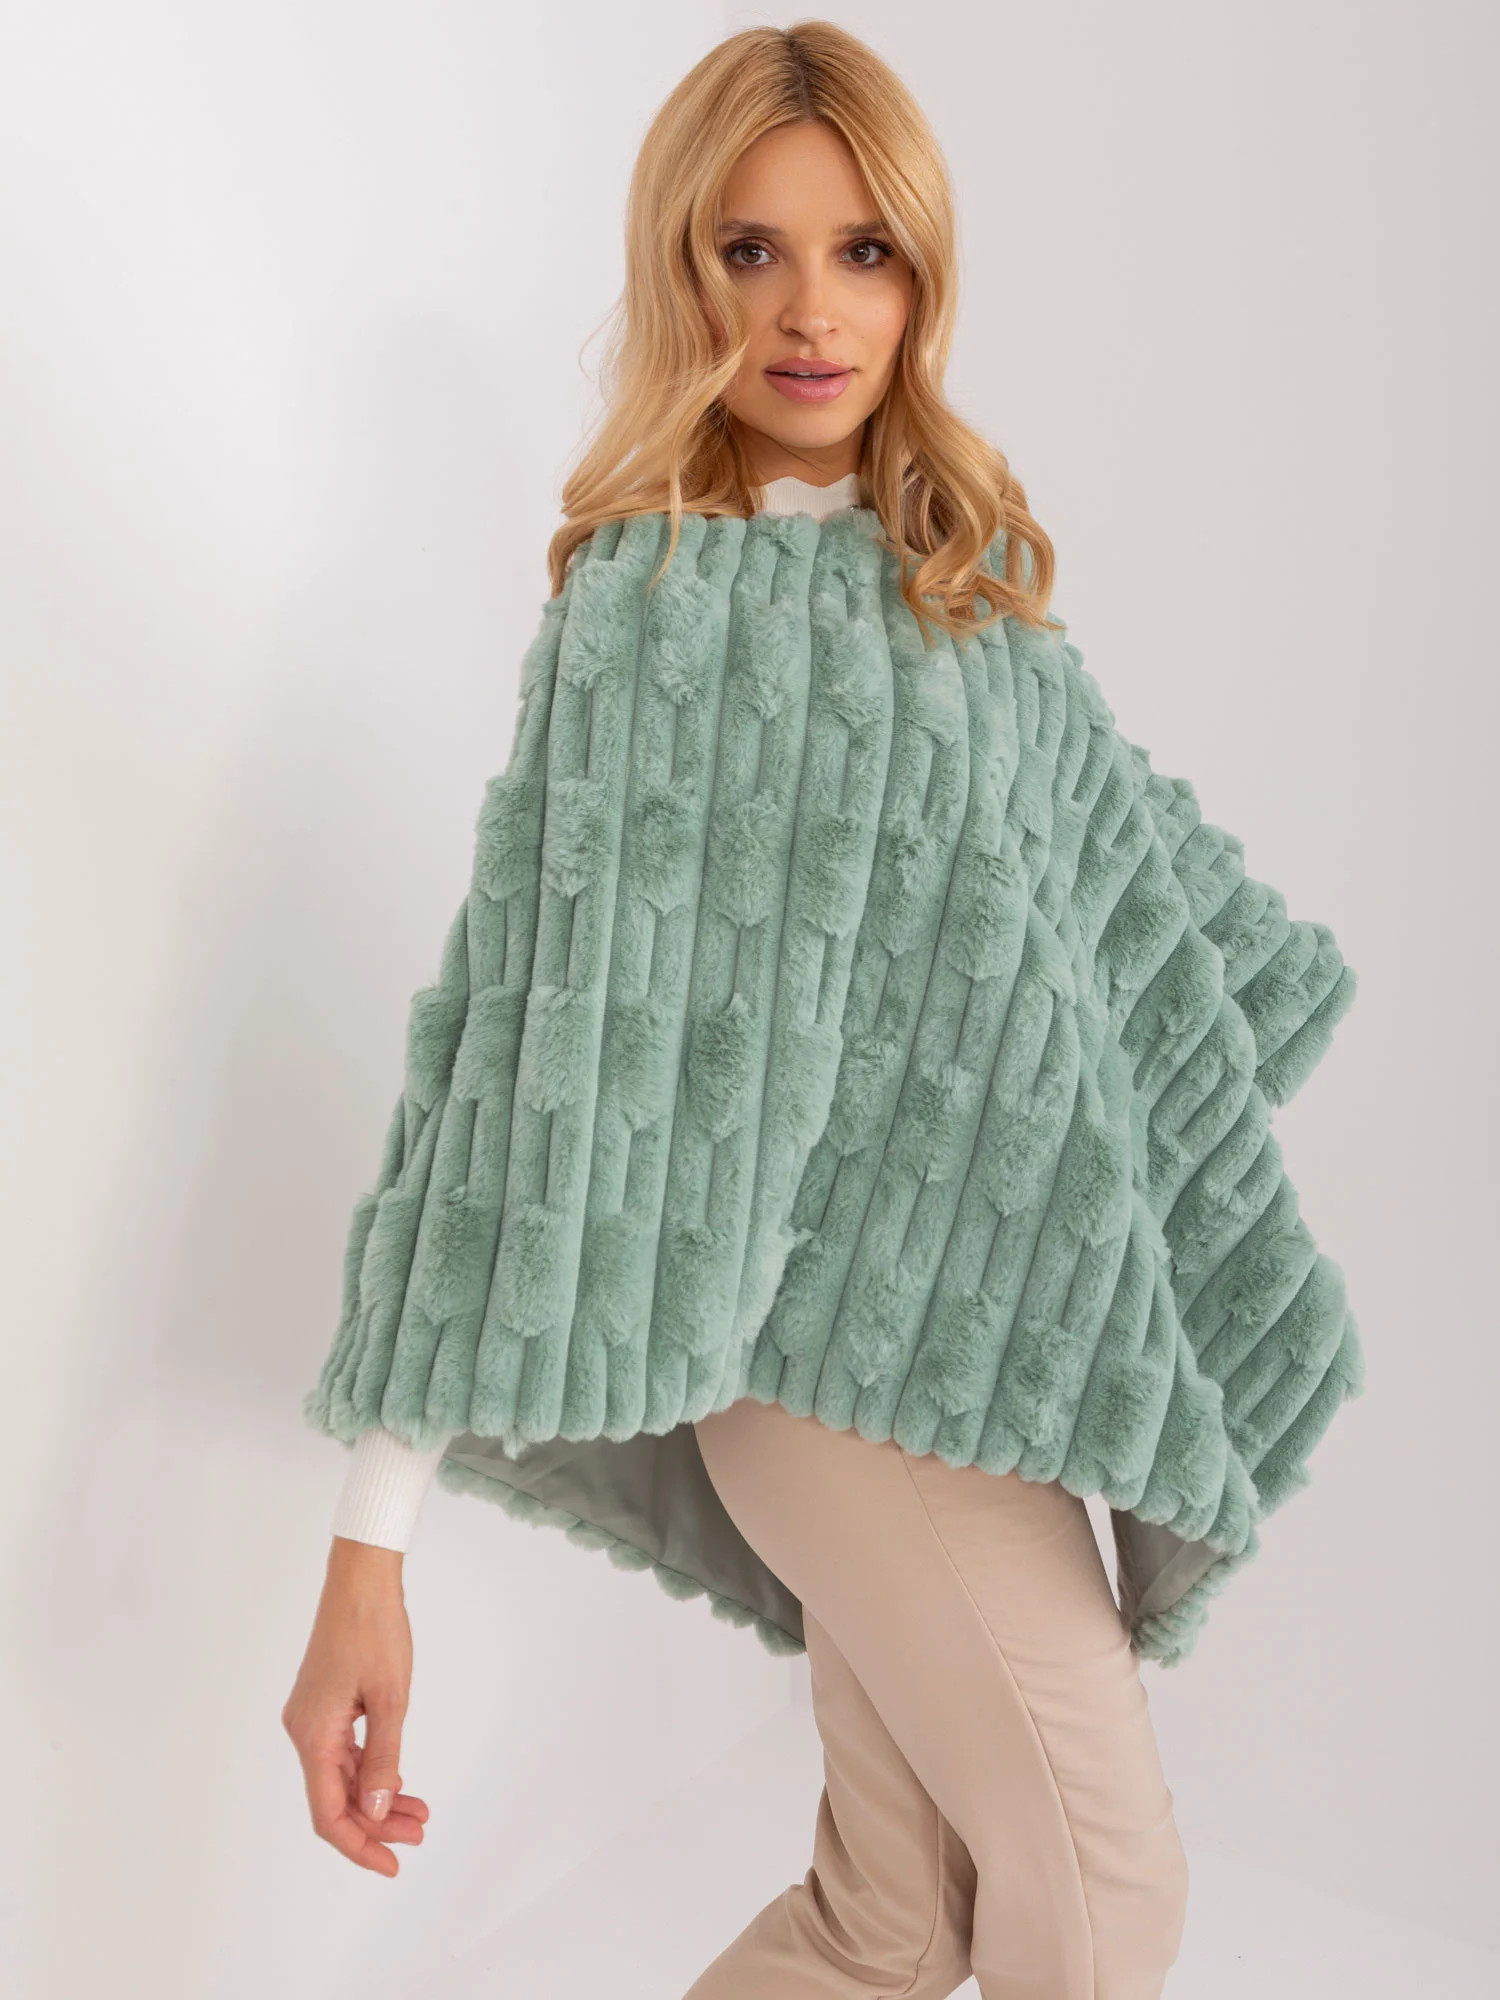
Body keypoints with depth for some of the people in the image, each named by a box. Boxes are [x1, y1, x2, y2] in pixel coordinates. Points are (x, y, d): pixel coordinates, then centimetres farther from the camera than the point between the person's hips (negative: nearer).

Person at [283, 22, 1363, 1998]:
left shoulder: (964, 566, 8)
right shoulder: (655, 605, -14)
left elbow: (1103, 839, 23)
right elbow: (532, 1052, -21)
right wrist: (370, 1546, -23)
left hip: (978, 1298, 7)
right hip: (836, 1317, -6)